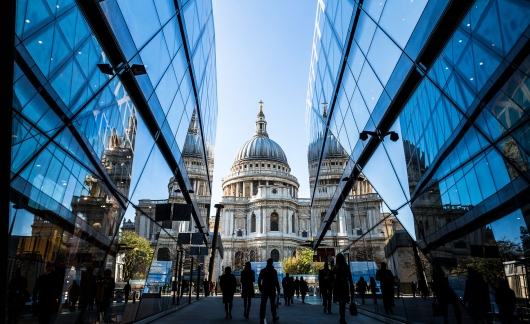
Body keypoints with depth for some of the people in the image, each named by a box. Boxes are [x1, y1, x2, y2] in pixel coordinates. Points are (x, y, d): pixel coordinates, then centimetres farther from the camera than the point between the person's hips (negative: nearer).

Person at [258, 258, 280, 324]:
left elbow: (259, 280, 3)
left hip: (264, 289, 2)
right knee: (273, 304, 12)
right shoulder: (274, 271, -6)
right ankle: (274, 317, 21)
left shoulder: (262, 270, 3)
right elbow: (276, 281, -9)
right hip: (272, 289, -2)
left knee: (263, 304, -1)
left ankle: (262, 319, -7)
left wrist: (260, 288, 12)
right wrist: (278, 289, -2)